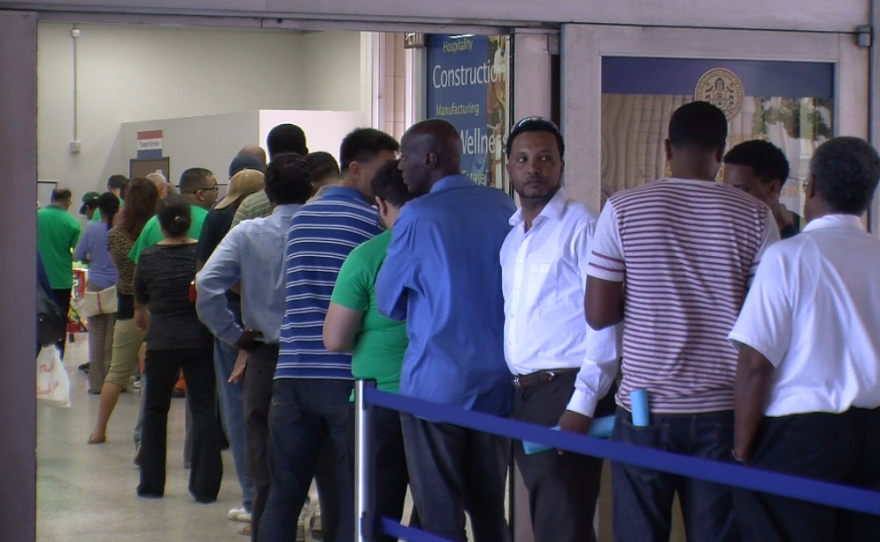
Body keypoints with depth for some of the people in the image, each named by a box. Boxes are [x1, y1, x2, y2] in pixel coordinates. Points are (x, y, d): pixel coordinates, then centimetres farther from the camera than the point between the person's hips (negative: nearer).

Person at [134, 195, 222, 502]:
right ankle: (205, 486, -2)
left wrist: (142, 314, 37)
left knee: (155, 410, 13)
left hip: (161, 340, 0)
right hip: (200, 339, 0)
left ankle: (151, 483, 16)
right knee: (204, 410, 3)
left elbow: (139, 296, 15)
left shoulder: (149, 257, -2)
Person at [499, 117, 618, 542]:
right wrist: (512, 393, 10)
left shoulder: (580, 226, -9)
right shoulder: (511, 236, 15)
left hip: (565, 392, -7)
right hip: (523, 395, 8)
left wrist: (582, 405, -19)